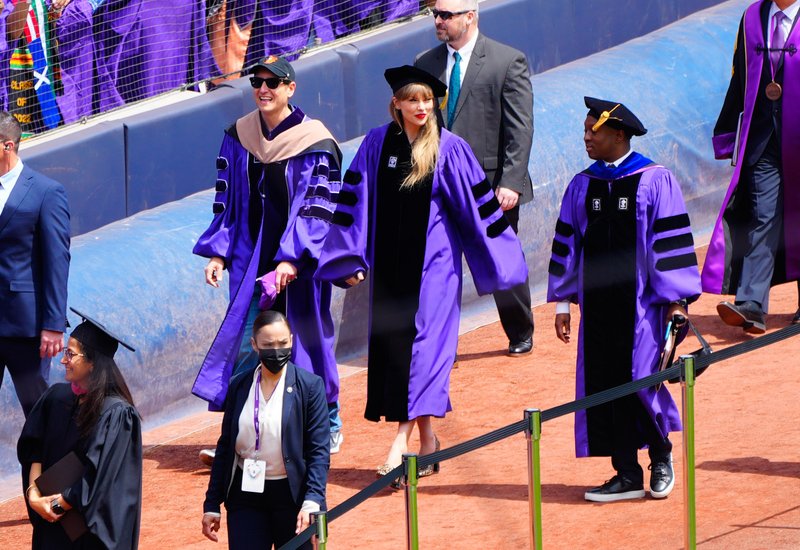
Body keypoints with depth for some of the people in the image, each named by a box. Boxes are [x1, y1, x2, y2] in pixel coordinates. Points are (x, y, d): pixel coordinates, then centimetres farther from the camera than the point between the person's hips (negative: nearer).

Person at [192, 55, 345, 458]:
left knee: (306, 340, 6)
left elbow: (315, 209, -14)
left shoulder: (314, 143, -10)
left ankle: (329, 427, 24)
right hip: (251, 256, 4)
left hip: (297, 259, -4)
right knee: (245, 343, -2)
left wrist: (292, 259, -23)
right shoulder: (238, 137, 4)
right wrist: (218, 253, 2)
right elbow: (227, 201, 10)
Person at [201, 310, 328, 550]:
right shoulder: (238, 386, 4)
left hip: (292, 494, -2)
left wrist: (311, 503, -19)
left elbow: (319, 451, -7)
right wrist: (212, 505, 7)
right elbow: (225, 447, 9)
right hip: (246, 495, 2)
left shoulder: (309, 386, -5)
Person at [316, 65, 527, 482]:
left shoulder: (449, 149, -5)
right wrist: (353, 258, 2)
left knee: (422, 343, -10)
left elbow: (476, 205, -2)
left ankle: (402, 443, -14)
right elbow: (355, 199, 6)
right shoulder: (377, 145, 2)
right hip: (389, 261, 4)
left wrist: (496, 258, 1)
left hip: (433, 262, -4)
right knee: (389, 338, 4)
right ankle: (427, 441, 14)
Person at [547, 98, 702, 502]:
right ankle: (627, 474, 8)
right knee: (604, 386, 1)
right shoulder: (582, 186, 9)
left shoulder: (655, 181, -4)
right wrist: (563, 301, 11)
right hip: (597, 304, 5)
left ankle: (661, 454, 16)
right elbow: (567, 243, 14)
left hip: (640, 302, -5)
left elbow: (672, 241, -6)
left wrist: (676, 300, -10)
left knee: (641, 381, -10)